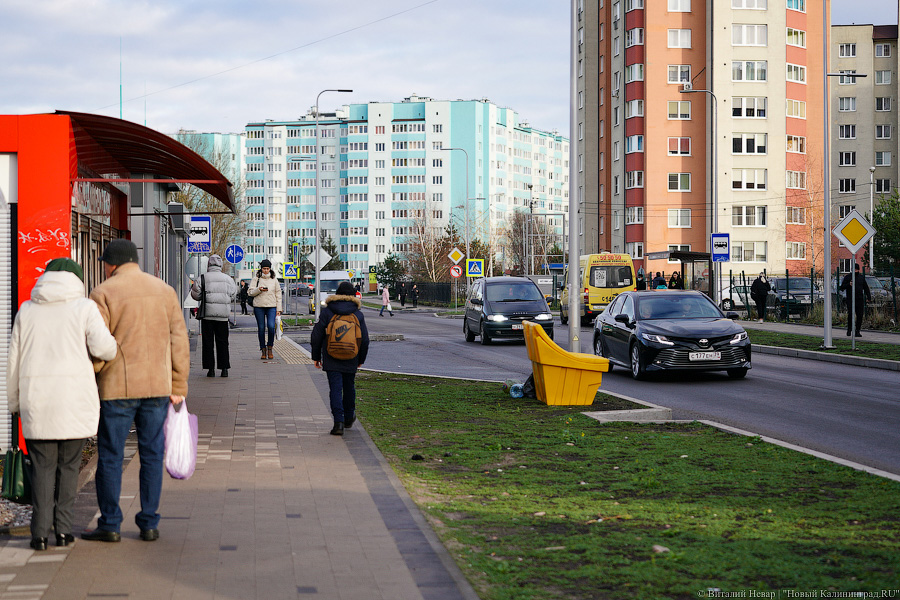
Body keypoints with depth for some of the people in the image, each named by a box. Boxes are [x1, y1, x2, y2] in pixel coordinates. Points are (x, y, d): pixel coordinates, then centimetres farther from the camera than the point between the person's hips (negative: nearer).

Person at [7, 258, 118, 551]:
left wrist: (14, 401, 20)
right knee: (68, 465, 9)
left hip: (36, 398, 2)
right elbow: (102, 346, -11)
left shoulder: (27, 310, 11)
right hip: (74, 398, -2)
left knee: (42, 466, 5)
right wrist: (113, 347, 13)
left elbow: (14, 360, 12)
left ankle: (40, 532, -2)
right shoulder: (84, 307, 2)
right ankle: (63, 529, 7)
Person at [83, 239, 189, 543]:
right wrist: (178, 387, 10)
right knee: (152, 455, 9)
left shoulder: (103, 294, -4)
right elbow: (179, 341, 7)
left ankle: (110, 525, 8)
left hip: (117, 388, -3)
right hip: (157, 387, 4)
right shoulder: (165, 291, 8)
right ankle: (149, 524, 10)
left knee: (110, 456, 5)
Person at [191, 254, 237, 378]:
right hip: (223, 316, 2)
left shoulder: (203, 279, -3)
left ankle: (211, 369, 2)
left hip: (207, 314, -2)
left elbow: (196, 295, 1)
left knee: (208, 342, 4)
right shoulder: (228, 279, 5)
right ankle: (224, 368, 5)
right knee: (222, 342, 8)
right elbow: (232, 296, 11)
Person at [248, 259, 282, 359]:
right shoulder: (256, 279, 6)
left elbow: (278, 294, 12)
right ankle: (263, 351, 10)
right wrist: (258, 289, -16)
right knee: (261, 328, 1)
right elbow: (250, 292, 3)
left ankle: (270, 348, 1)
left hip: (271, 306, 0)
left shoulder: (274, 279, 10)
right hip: (259, 306, 0)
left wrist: (279, 309, 6)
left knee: (271, 326, -16)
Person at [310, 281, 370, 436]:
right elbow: (365, 340, 4)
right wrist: (361, 359, 16)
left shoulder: (327, 312, -3)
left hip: (331, 360, -2)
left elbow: (316, 335, -3)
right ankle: (349, 418, 34)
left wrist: (316, 356, 7)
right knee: (349, 387, 18)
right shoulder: (358, 314, 0)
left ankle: (338, 421, -16)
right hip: (351, 360, 2)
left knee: (335, 389, -3)